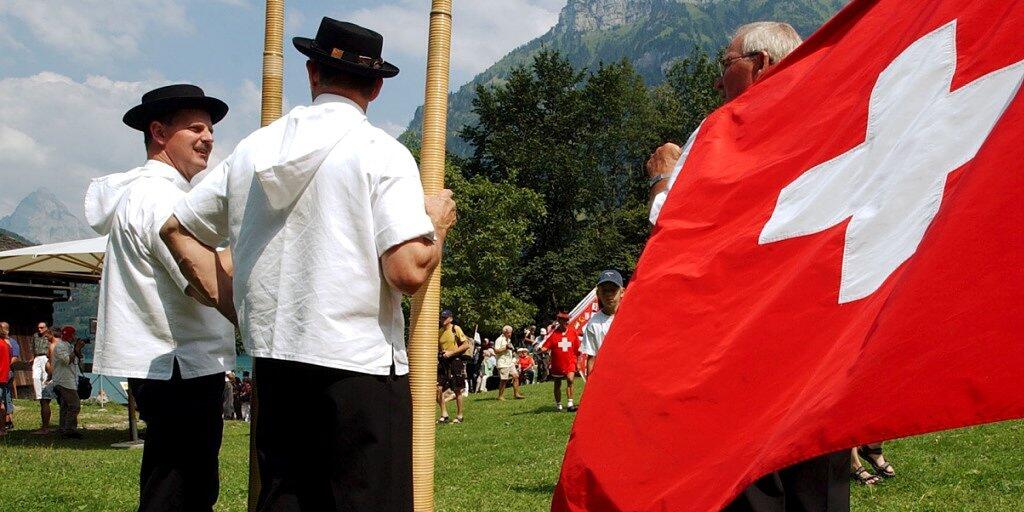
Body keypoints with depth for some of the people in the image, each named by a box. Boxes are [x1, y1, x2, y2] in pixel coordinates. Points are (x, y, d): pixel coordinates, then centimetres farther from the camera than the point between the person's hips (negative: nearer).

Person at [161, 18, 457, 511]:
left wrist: (221, 295, 21)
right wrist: (438, 222, 3)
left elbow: (176, 228, 18)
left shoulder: (252, 150, 11)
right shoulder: (382, 153, -6)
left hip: (273, 360, 6)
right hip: (359, 365, -5)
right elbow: (408, 272, -15)